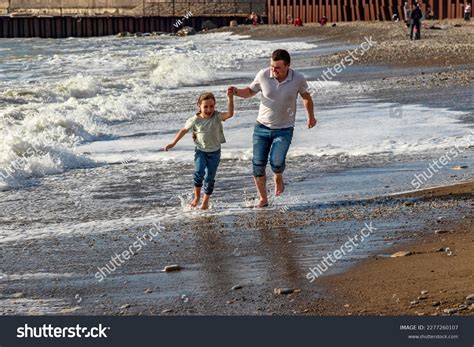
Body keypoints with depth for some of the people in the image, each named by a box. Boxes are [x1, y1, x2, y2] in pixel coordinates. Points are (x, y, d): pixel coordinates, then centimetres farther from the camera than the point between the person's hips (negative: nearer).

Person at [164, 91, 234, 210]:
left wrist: (230, 98, -43)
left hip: (214, 152, 0)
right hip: (200, 151, 0)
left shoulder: (217, 117, -13)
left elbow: (230, 114, -31)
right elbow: (184, 130, 5)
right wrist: (173, 143, 9)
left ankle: (206, 201, 18)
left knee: (209, 178, 3)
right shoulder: (195, 120, -10)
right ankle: (196, 196, 1)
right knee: (199, 173, -19)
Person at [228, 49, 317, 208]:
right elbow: (250, 91, 5)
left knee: (276, 162, -20)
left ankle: (278, 177, 17)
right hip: (262, 127, 2)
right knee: (258, 164, -3)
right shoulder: (263, 75, -12)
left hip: (284, 129, -2)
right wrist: (236, 91, -16)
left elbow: (306, 96, 8)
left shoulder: (298, 79, -14)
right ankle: (263, 199, 15)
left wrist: (311, 116, 22)